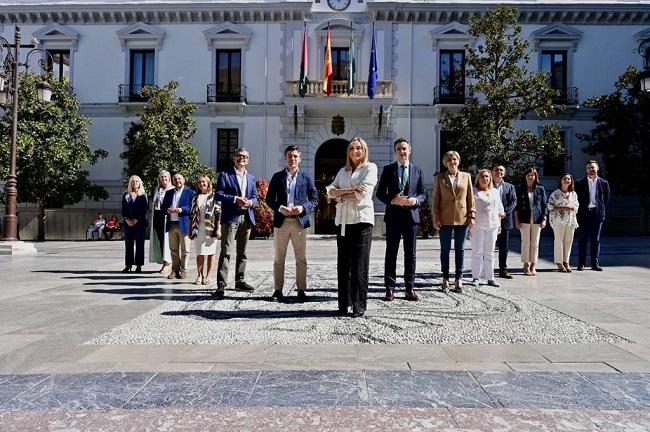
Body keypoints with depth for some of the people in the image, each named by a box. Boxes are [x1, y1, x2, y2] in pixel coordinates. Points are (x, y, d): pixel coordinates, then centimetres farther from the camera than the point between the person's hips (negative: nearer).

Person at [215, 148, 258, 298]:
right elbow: (218, 194, -6)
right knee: (225, 252, -9)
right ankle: (221, 285, -9)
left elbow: (255, 196, 15)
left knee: (242, 252, 11)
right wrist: (235, 199, -17)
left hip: (247, 218, 5)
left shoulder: (251, 178, 18)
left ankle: (240, 281, 20)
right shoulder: (225, 174, 2)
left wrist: (251, 202, -8)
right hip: (230, 217, -5)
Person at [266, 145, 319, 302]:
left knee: (301, 259, 2)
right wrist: (279, 208, -12)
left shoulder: (306, 178, 6)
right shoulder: (277, 177, 7)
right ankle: (278, 290, 14)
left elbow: (314, 199, 5)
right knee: (279, 258, 6)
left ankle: (301, 290, 10)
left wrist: (303, 207, -13)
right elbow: (269, 199, 6)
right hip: (281, 222, 1)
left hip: (300, 222, 0)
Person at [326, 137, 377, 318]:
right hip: (343, 221, 5)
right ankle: (343, 305, 12)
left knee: (360, 266, -4)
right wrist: (348, 190, -11)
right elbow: (330, 191, 6)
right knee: (343, 265, 5)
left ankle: (359, 307, 1)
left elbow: (363, 193, -10)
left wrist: (341, 196, 1)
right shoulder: (343, 171, 20)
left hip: (361, 219, -5)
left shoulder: (370, 168, 5)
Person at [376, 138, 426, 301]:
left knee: (410, 253, 5)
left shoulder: (417, 170, 9)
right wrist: (392, 200, -16)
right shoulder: (388, 169, 5)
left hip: (412, 215, 2)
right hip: (393, 216, -1)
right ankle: (390, 289, 7)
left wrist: (415, 200, -12)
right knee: (391, 253, 2)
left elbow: (423, 193, 9)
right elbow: (380, 193, 2)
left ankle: (409, 289, 13)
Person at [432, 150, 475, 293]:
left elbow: (470, 197, 8)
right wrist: (436, 218, -4)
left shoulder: (466, 176, 8)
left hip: (462, 218, 1)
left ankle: (459, 280, 13)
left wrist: (472, 216, 1)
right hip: (445, 219, -1)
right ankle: (445, 279, 13)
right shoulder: (439, 178, 5)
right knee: (445, 249, 5)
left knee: (460, 250, 6)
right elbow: (436, 199, 3)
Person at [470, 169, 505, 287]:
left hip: (492, 226, 4)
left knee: (490, 253, 7)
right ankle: (476, 277, 4)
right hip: (477, 226, -4)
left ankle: (490, 278, 12)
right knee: (477, 252, -1)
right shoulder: (473, 191, 2)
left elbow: (499, 210, 19)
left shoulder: (495, 192, 16)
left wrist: (499, 224, 13)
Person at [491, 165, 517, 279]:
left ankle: (503, 270, 13)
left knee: (504, 247, 5)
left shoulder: (510, 187, 11)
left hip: (504, 220, 2)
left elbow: (514, 202, 2)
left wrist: (504, 212, -13)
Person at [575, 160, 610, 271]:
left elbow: (606, 200, 9)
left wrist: (603, 213, 2)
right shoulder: (580, 183, 4)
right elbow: (577, 200, 4)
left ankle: (595, 263, 10)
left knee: (596, 239, 5)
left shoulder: (604, 183, 9)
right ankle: (581, 263, 5)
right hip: (584, 214, -1)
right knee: (583, 239, 1)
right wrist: (579, 213, -3)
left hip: (597, 213, 1)